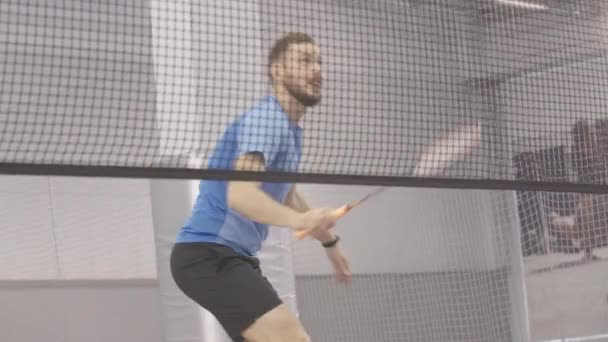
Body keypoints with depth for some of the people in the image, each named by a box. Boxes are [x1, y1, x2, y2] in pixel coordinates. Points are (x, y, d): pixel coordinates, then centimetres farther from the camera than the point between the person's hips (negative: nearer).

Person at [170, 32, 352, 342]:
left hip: (231, 255, 11)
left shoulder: (289, 128, 17)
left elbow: (286, 197, 36)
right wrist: (297, 220, -48)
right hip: (209, 253, -11)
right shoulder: (266, 118, -15)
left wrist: (329, 241, 43)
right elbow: (240, 195, -32)